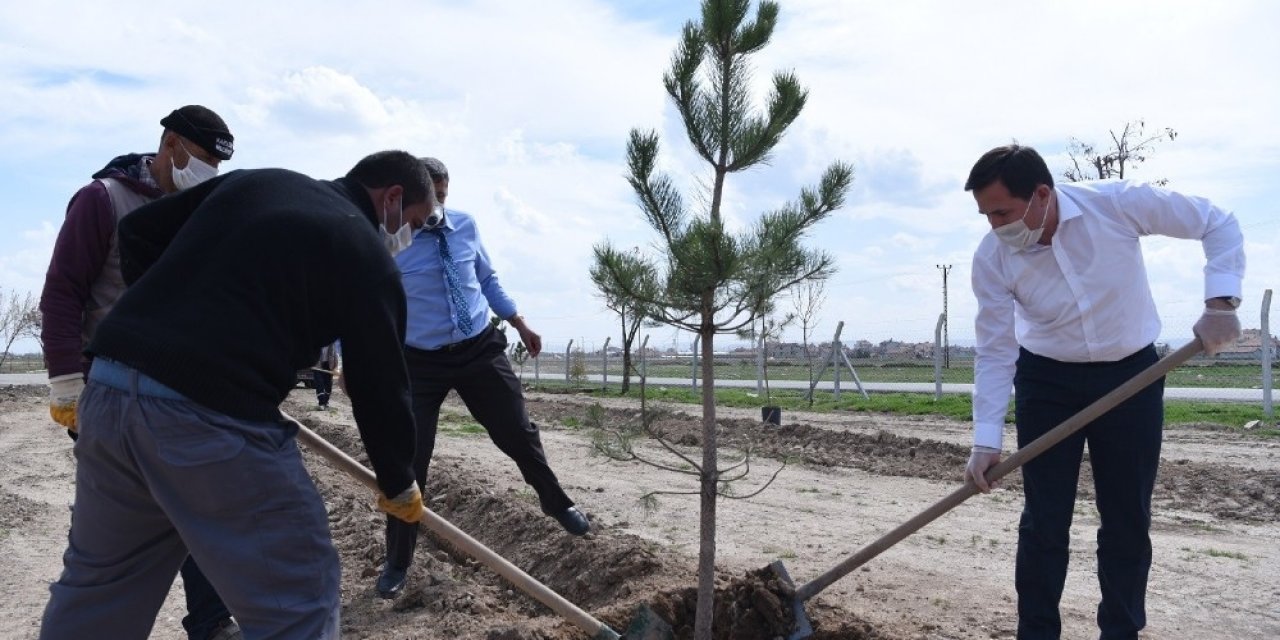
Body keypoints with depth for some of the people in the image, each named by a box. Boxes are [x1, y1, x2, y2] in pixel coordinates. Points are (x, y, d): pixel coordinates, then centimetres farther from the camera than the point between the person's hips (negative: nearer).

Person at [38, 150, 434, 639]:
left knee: (98, 582, 26)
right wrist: (400, 485, 16)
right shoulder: (364, 252, -1)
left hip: (109, 387, 8)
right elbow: (379, 384, 3)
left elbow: (138, 232, 21)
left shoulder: (252, 181, 18)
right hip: (212, 418, -8)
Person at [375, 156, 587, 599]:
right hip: (420, 361, -3)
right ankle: (397, 563, 18)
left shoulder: (465, 226, -1)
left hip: (480, 349, 3)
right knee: (408, 458, -1)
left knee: (517, 434, 10)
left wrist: (519, 323, 13)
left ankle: (557, 504, 38)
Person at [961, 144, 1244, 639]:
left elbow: (1218, 224, -9)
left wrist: (1220, 302, -23)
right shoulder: (991, 259, -18)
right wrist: (986, 439, -19)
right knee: (1044, 520, -1)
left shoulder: (1118, 203, -21)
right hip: (1047, 381, 0)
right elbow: (995, 352, -13)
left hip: (1132, 374, 0)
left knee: (1128, 519, 6)